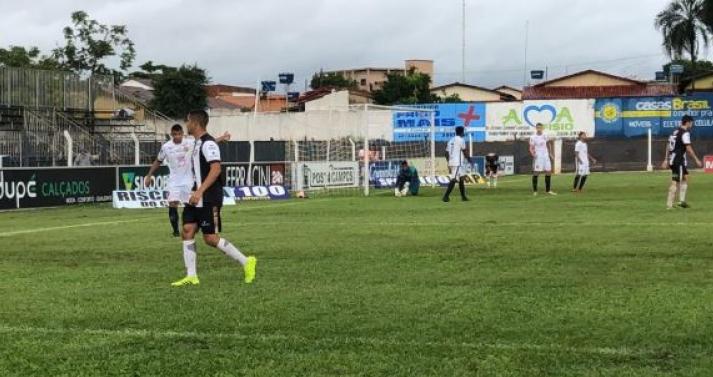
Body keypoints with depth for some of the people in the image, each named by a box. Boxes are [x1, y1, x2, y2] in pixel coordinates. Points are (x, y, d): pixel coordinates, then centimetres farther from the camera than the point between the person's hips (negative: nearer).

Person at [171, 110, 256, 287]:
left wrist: (200, 191, -30)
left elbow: (216, 169, -26)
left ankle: (246, 262, 3)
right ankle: (191, 276, 3)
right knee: (187, 231, 1)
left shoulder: (208, 143, -15)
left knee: (210, 237, -8)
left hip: (208, 199, -9)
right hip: (197, 198, 9)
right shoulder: (197, 143, 15)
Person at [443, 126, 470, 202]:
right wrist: (469, 159, 10)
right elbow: (465, 152, -6)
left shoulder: (451, 140, 16)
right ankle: (446, 196, -18)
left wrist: (449, 163, 20)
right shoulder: (461, 140, -7)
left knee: (462, 178, 16)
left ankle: (463, 196, 20)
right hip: (458, 163, -9)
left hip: (451, 162, 9)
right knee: (453, 180, -12)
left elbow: (447, 153, 15)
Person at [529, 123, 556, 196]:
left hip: (546, 156, 5)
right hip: (538, 157, -5)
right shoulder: (533, 137, -7)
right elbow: (531, 148, -9)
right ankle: (535, 191, 2)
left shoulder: (545, 136, 8)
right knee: (536, 173, -5)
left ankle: (548, 190, 13)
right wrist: (533, 153, -27)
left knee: (548, 172, 4)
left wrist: (549, 153, 19)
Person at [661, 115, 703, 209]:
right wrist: (697, 160, -15)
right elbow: (688, 148, -18)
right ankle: (669, 205, -6)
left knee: (685, 178, 19)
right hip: (679, 160, -9)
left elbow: (668, 147, 17)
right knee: (675, 182, -6)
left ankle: (682, 201, 17)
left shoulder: (675, 132, 15)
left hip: (672, 159, 9)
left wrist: (666, 160, 19)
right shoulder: (685, 133, -12)